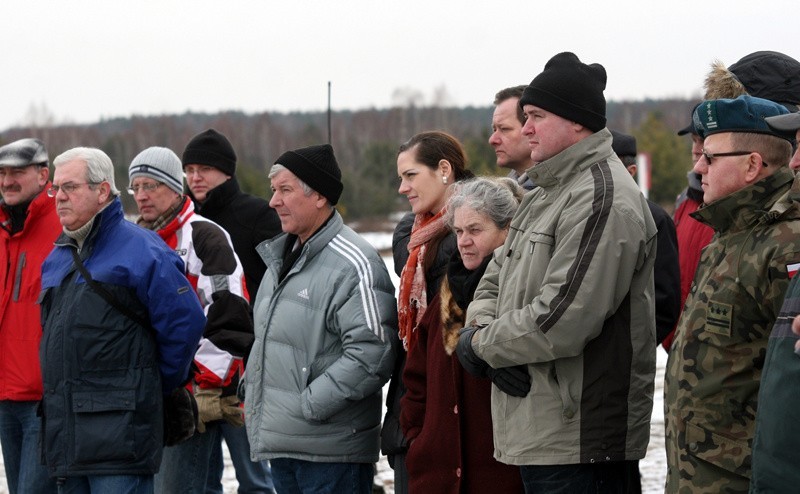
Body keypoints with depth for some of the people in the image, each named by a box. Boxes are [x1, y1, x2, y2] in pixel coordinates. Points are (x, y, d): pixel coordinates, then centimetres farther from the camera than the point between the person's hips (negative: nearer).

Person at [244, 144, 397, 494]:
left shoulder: (352, 264, -15)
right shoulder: (282, 258, 16)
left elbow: (371, 354, -23)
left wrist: (310, 404, -20)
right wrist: (253, 394, 14)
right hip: (282, 444, 9)